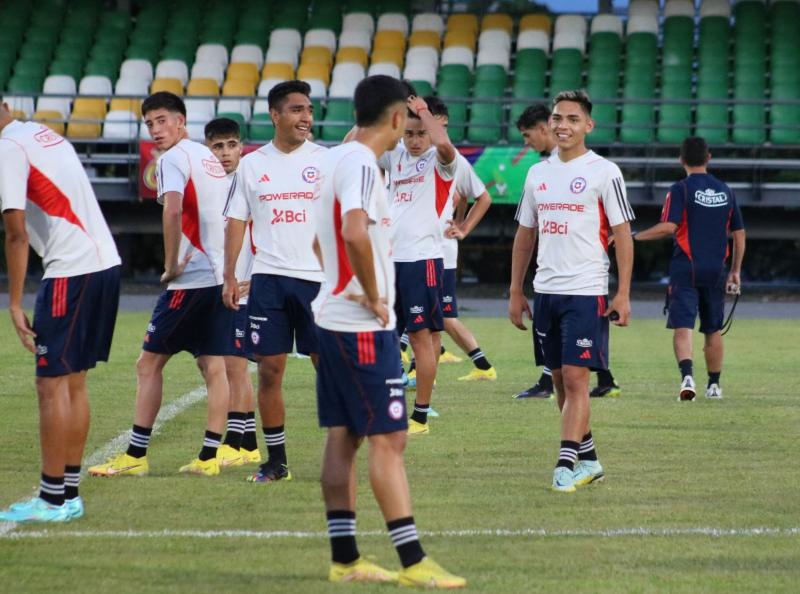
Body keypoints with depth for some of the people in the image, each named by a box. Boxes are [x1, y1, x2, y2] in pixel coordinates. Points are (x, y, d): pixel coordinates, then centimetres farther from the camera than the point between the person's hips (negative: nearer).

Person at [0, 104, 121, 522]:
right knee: (74, 382, 14)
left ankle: (53, 500, -2)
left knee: (52, 385, -4)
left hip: (71, 271, -9)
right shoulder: (44, 134, 17)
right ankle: (69, 494, 17)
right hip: (105, 263, 9)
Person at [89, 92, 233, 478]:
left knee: (149, 363, 0)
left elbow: (173, 210, -24)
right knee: (213, 366, 6)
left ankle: (135, 456, -1)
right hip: (223, 275, 8)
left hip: (192, 277, -8)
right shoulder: (209, 157, 18)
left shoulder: (173, 159, -8)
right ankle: (209, 457, 2)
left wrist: (171, 266, -15)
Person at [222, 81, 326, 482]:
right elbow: (237, 220, 10)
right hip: (268, 278, 2)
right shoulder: (252, 164, 8)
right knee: (269, 370, 2)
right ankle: (276, 461, 10)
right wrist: (230, 276, 0)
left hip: (318, 278, -2)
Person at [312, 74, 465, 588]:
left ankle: (345, 559, 13)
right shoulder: (361, 164, -17)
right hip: (363, 326, -10)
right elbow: (356, 233, -33)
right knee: (388, 438, -8)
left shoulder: (337, 158, 13)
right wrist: (374, 296, -21)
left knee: (343, 438, 10)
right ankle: (412, 562, -7)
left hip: (334, 316, 10)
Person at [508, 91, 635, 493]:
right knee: (561, 380, 10)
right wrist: (515, 291, 14)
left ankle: (566, 465, -12)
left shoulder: (603, 172, -5)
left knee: (575, 378, -11)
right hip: (545, 290, 6)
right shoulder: (538, 173, 12)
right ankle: (588, 459, 21)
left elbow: (622, 233, -6)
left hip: (586, 292, -6)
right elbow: (525, 234, 18)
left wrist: (623, 294, -12)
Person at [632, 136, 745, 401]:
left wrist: (633, 237, -8)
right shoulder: (725, 191, 10)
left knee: (682, 327, -9)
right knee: (713, 330, 15)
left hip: (685, 269, -4)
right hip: (715, 270, 4)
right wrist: (735, 271, 20)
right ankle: (714, 385, 22)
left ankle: (687, 376, -29)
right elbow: (739, 234, 12)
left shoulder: (680, 190, -6)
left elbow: (668, 227, -17)